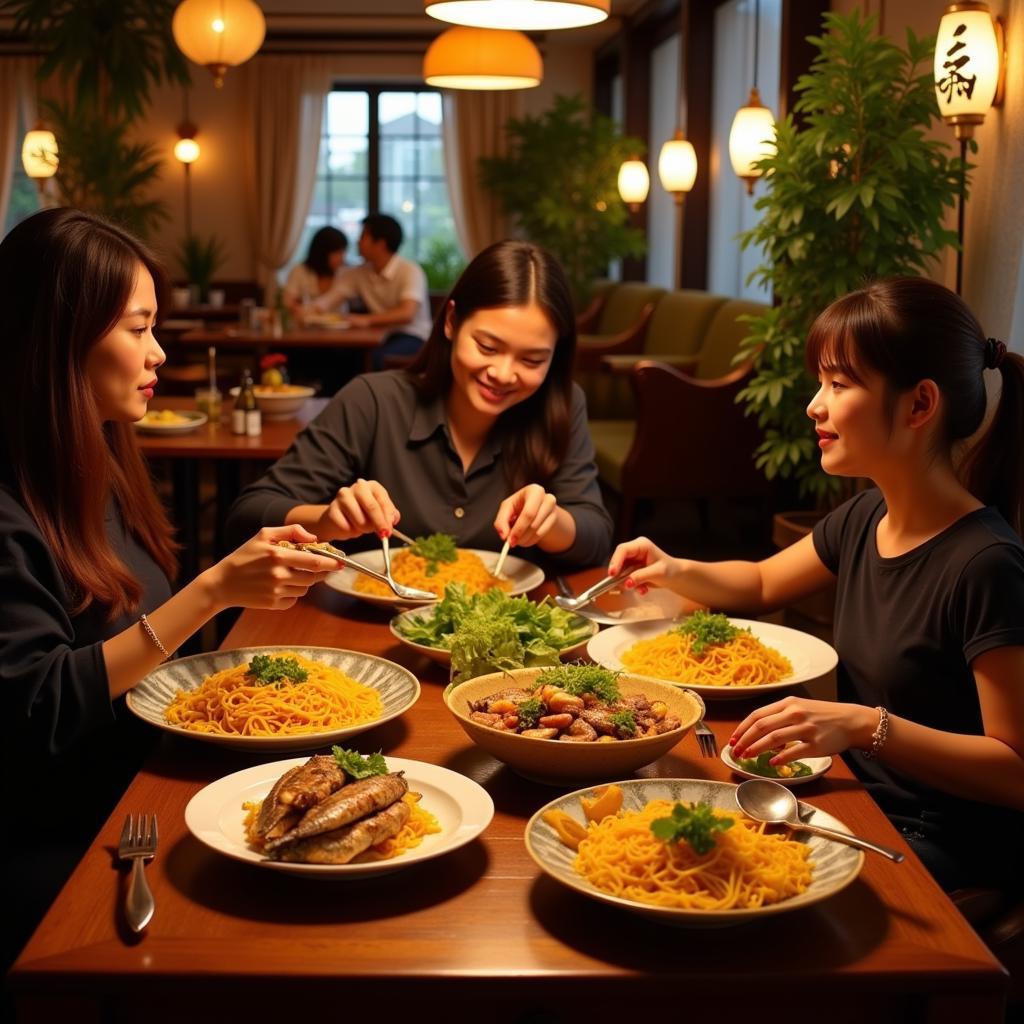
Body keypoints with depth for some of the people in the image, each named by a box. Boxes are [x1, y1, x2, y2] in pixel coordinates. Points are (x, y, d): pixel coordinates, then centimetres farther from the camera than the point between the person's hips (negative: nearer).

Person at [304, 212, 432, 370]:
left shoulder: (410, 271, -11)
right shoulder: (358, 274, 9)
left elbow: (407, 314, -23)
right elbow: (328, 299, 1)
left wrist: (367, 320, -34)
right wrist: (309, 309, -23)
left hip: (412, 338, -5)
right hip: (379, 338, 5)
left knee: (377, 358, -36)